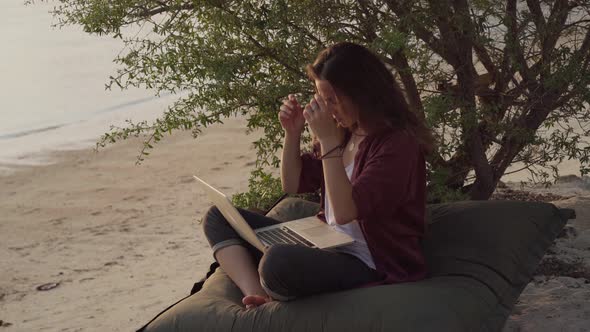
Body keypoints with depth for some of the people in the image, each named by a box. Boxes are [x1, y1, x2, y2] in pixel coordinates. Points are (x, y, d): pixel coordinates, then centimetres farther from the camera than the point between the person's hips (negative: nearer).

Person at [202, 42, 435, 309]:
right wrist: (293, 133, 1)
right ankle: (257, 298, -19)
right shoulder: (343, 131, 8)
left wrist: (328, 140, -25)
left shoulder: (398, 144, -17)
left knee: (278, 262, -39)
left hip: (369, 265, -9)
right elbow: (293, 185, 17)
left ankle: (262, 301, -2)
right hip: (327, 247, 9)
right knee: (218, 218, 6)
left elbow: (345, 211, -24)